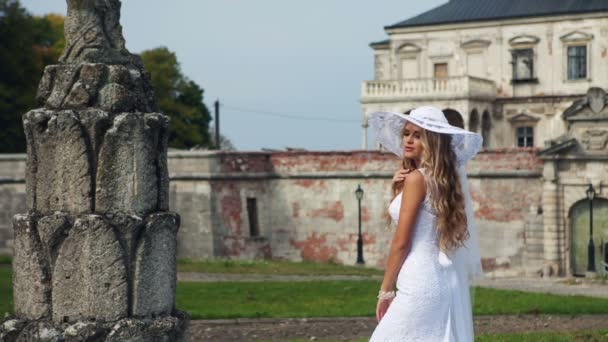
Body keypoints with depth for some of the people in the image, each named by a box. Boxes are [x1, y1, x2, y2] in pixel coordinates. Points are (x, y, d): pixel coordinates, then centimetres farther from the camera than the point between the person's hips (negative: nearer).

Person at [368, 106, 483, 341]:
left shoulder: (417, 178, -10)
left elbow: (401, 242, -10)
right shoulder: (446, 179, 14)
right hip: (446, 281, 9)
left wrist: (385, 291, -5)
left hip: (421, 283, -9)